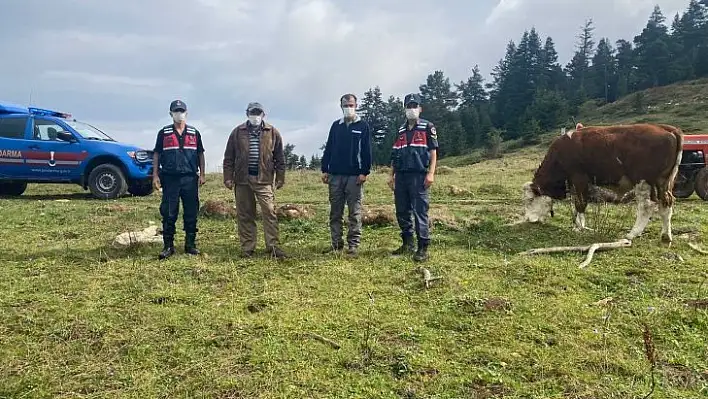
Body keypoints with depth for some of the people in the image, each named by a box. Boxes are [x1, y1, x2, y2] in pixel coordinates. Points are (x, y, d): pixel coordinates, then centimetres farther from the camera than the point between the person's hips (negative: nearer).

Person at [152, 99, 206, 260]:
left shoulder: (194, 133, 11)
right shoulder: (164, 133, 7)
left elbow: (200, 154, 13)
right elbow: (157, 154, 8)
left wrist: (202, 174, 5)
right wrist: (155, 175, 0)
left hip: (190, 178, 1)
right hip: (170, 179, -1)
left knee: (191, 213, 3)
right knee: (168, 214, 0)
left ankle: (190, 245, 13)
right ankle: (168, 246, 7)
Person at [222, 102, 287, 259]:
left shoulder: (273, 133, 6)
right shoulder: (238, 132, 7)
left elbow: (279, 157, 9)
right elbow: (229, 157, 8)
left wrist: (280, 177, 5)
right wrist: (228, 177, 2)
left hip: (264, 179, -1)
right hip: (242, 180, 1)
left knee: (270, 212, -8)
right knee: (245, 215, 5)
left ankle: (274, 246, -4)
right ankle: (247, 249, 13)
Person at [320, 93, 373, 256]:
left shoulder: (363, 126, 3)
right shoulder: (336, 125, 14)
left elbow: (367, 151, -2)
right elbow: (328, 148, 13)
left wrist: (364, 172, -9)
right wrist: (324, 170, 7)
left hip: (354, 175, -4)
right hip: (335, 175, 4)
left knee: (355, 212, -1)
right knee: (335, 212, 6)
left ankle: (353, 244, 4)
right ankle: (336, 242, 14)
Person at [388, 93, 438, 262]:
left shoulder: (427, 127, 3)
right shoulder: (401, 130, 19)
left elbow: (433, 151, -3)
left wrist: (431, 173, -13)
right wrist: (391, 175, 14)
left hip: (418, 175, -6)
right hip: (401, 176, 6)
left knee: (420, 212, -6)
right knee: (401, 212, 9)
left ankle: (423, 248, -2)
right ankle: (407, 243, 21)